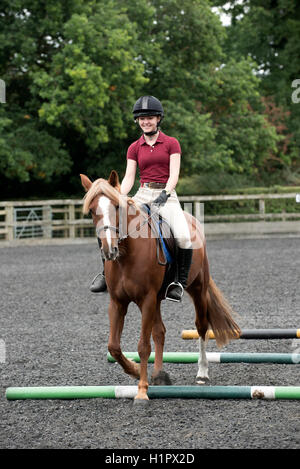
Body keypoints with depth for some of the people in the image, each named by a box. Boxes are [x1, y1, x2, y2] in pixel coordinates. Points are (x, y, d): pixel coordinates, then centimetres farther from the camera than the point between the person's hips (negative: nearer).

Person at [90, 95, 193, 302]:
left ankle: (181, 281, -12)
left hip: (167, 195, -3)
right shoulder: (134, 148, 10)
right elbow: (128, 178, 3)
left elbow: (174, 175, -7)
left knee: (183, 236, -28)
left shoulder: (171, 143, 2)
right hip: (142, 195, 3)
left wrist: (164, 194, -24)